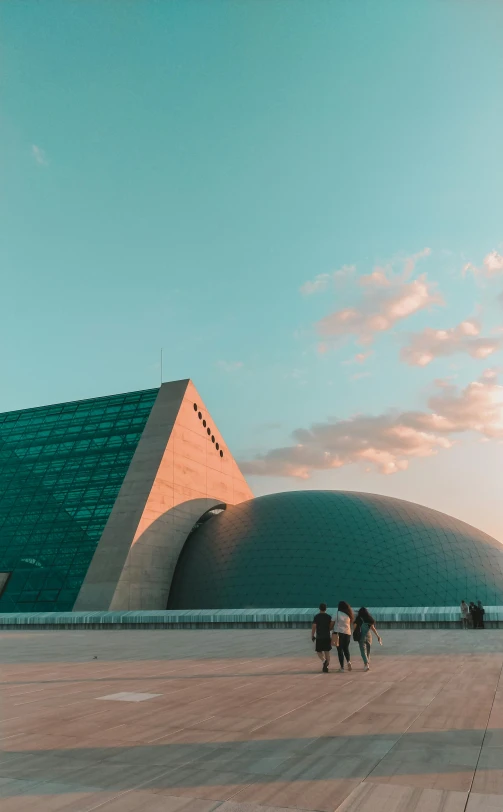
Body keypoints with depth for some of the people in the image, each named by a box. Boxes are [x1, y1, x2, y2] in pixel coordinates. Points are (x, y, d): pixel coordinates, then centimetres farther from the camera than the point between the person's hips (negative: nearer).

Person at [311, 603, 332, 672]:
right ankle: (326, 667, 5)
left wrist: (312, 636, -1)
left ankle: (324, 661, -16)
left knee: (319, 651, 10)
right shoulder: (329, 616, 1)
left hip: (319, 637, -2)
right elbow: (331, 626, 0)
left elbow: (314, 627, -11)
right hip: (327, 637, 2)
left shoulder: (316, 617, -7)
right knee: (327, 652, 9)